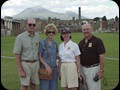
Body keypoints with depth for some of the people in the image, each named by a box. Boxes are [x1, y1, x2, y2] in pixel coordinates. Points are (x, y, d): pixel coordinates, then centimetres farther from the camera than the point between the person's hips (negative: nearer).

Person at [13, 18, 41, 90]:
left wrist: (40, 65, 6)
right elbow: (17, 55, -11)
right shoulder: (20, 37, -10)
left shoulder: (38, 37, 4)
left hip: (36, 64, 5)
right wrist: (20, 70, -15)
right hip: (25, 64, -4)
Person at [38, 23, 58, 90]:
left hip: (54, 69, 5)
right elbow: (39, 56, -6)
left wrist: (58, 69, 12)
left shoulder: (55, 44, 9)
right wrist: (47, 66, -15)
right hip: (45, 68, -5)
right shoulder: (42, 43, -5)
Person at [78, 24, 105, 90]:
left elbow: (101, 57, -12)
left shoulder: (97, 41, -8)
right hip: (83, 68, 6)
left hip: (93, 68, -6)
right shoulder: (81, 43, 11)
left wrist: (101, 71, -16)